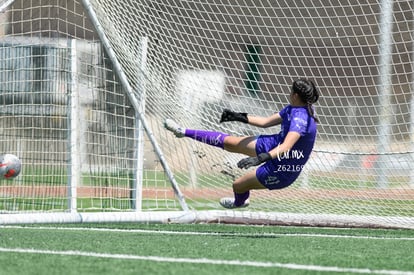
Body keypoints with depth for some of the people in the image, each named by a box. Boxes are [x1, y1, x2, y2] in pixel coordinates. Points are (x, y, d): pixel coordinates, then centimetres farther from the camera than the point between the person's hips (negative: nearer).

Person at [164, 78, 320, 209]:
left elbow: (286, 146, -48)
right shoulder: (292, 109, -4)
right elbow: (266, 122, 10)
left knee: (238, 185, 7)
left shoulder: (301, 118, -34)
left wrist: (262, 158, -59)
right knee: (228, 142, 12)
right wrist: (240, 117, 14)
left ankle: (240, 202, 45)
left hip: (282, 171, -8)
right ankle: (184, 132, 26)